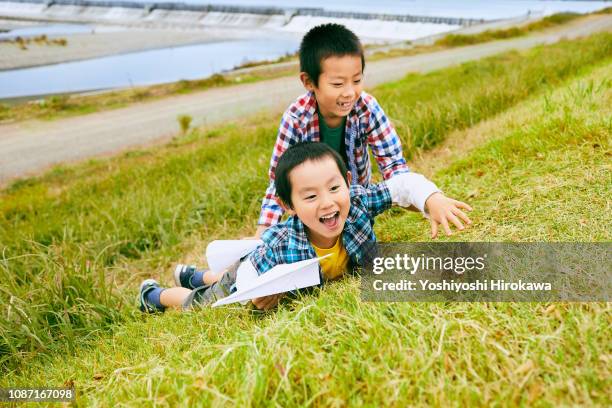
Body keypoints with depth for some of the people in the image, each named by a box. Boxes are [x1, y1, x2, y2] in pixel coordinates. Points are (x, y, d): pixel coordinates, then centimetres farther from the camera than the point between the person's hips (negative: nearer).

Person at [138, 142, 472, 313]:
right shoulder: (279, 245, -46)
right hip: (251, 268, -5)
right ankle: (156, 294, 54)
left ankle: (194, 276, 67)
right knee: (200, 304, 24)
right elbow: (249, 277, -30)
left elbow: (402, 184, -36)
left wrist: (434, 200, -53)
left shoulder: (358, 203, -40)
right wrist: (259, 296, -49)